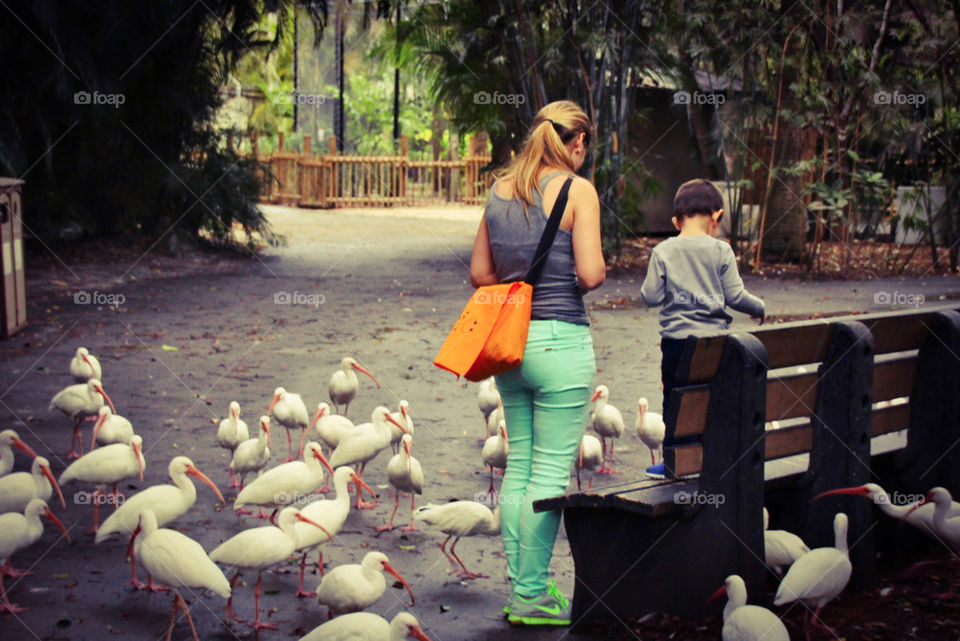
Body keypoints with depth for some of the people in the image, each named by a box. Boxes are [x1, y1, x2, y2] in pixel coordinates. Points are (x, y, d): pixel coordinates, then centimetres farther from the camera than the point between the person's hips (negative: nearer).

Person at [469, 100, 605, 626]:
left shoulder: (500, 188, 10)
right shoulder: (577, 189, -8)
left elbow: (479, 273, 13)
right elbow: (590, 273, -15)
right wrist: (598, 273, 6)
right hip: (561, 341, -7)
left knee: (518, 466, 13)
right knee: (551, 473, 0)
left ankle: (521, 588, 21)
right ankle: (532, 597, 6)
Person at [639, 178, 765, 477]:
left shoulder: (662, 252, -3)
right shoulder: (721, 251, -3)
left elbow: (651, 296, -5)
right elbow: (735, 295, -3)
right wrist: (759, 308, 14)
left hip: (676, 338, 0)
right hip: (714, 338, 0)